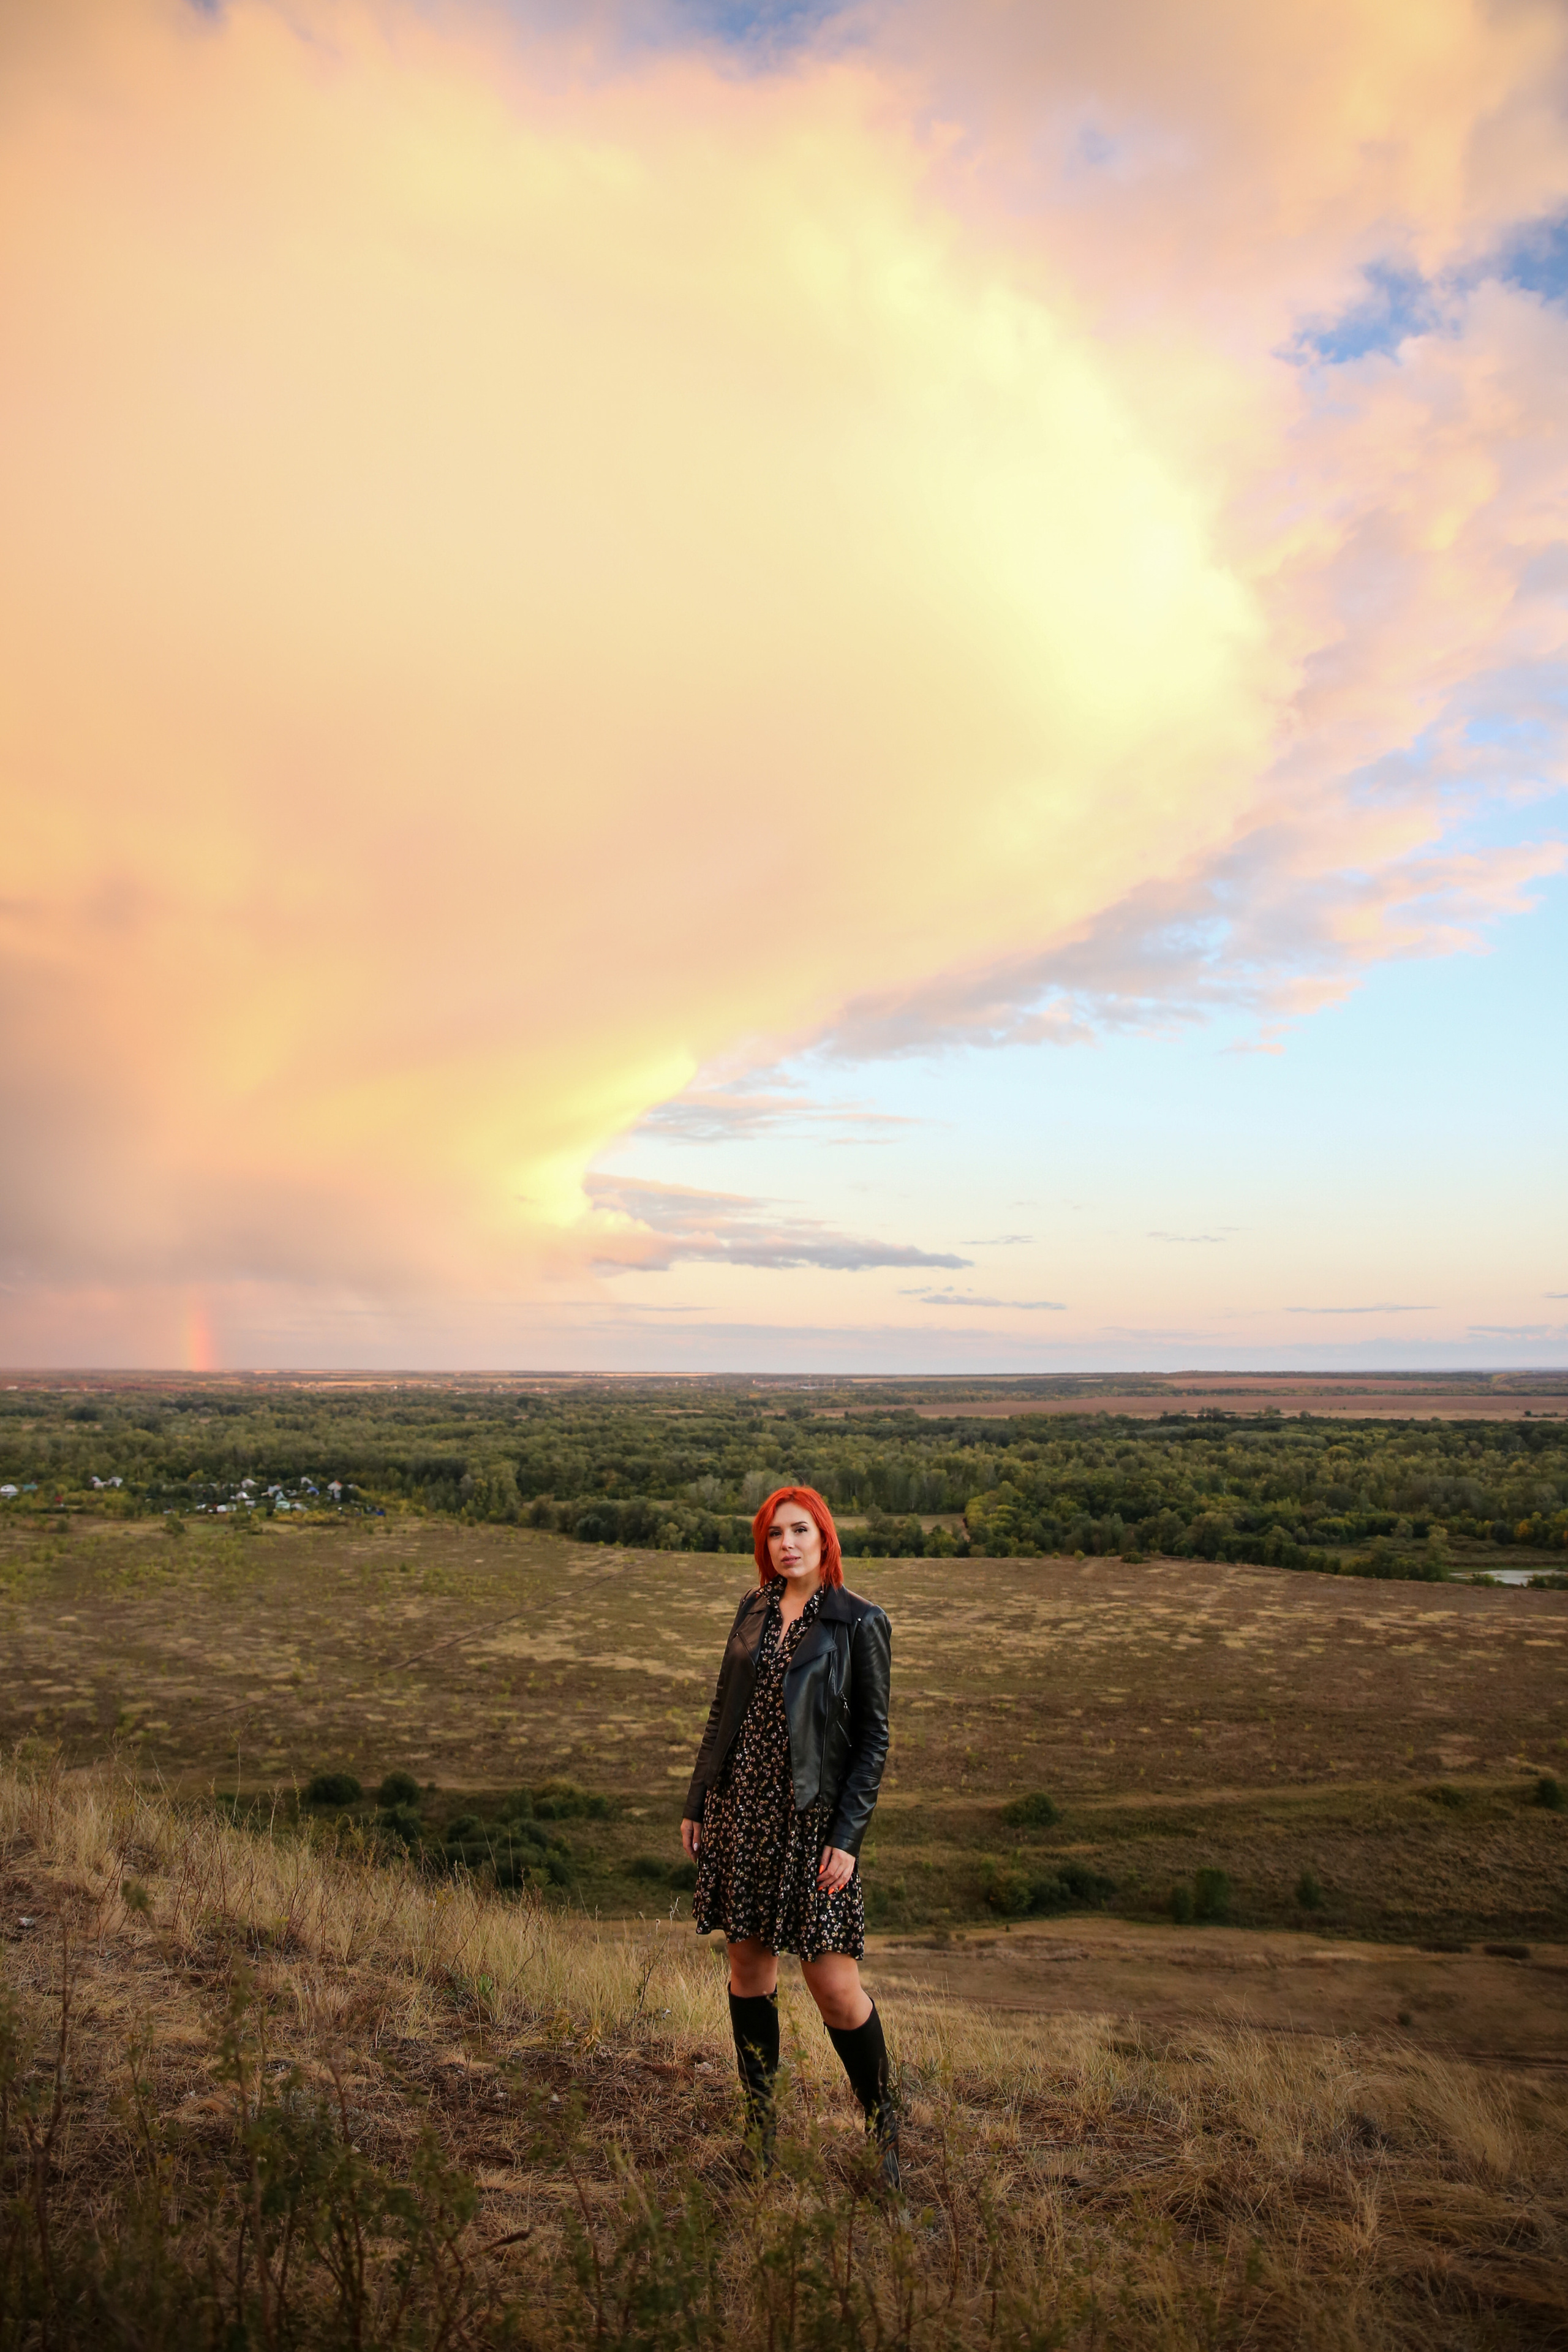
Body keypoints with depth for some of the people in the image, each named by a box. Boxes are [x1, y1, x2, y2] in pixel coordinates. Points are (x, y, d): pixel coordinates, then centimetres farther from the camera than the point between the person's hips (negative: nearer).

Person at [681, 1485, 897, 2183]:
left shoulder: (859, 1622, -6)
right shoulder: (754, 1610, 7)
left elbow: (874, 1738, -6)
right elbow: (723, 1712, 13)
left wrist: (847, 1837, -12)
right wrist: (696, 1803, 12)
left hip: (812, 1816, -5)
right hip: (740, 1810, 5)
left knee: (833, 1984, -4)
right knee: (748, 1966, 12)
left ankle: (885, 2130, 16)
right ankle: (759, 2123, 28)